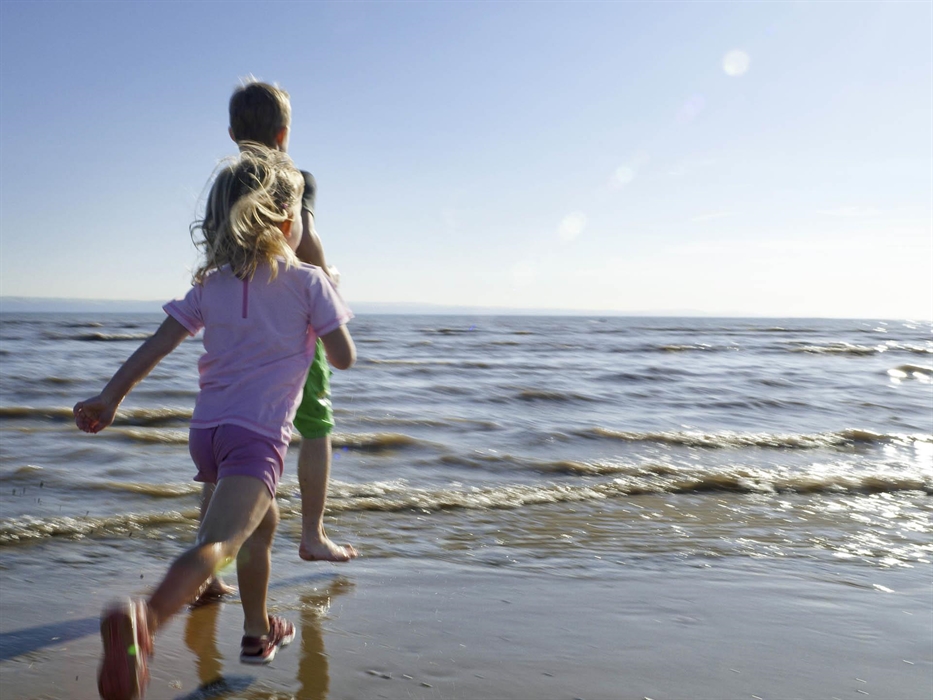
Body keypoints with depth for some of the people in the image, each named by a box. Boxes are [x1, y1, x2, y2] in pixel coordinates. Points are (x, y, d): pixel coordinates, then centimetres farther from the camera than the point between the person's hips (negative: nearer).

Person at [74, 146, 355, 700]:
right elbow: (344, 358, 2)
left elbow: (157, 345, 8)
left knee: (263, 521, 29)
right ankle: (145, 619, -51)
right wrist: (330, 312, 20)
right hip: (257, 433, -7)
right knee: (221, 541, -23)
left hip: (207, 429, 7)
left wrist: (111, 396, 12)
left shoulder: (211, 284, 12)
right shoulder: (308, 281, 0)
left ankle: (258, 631, 43)